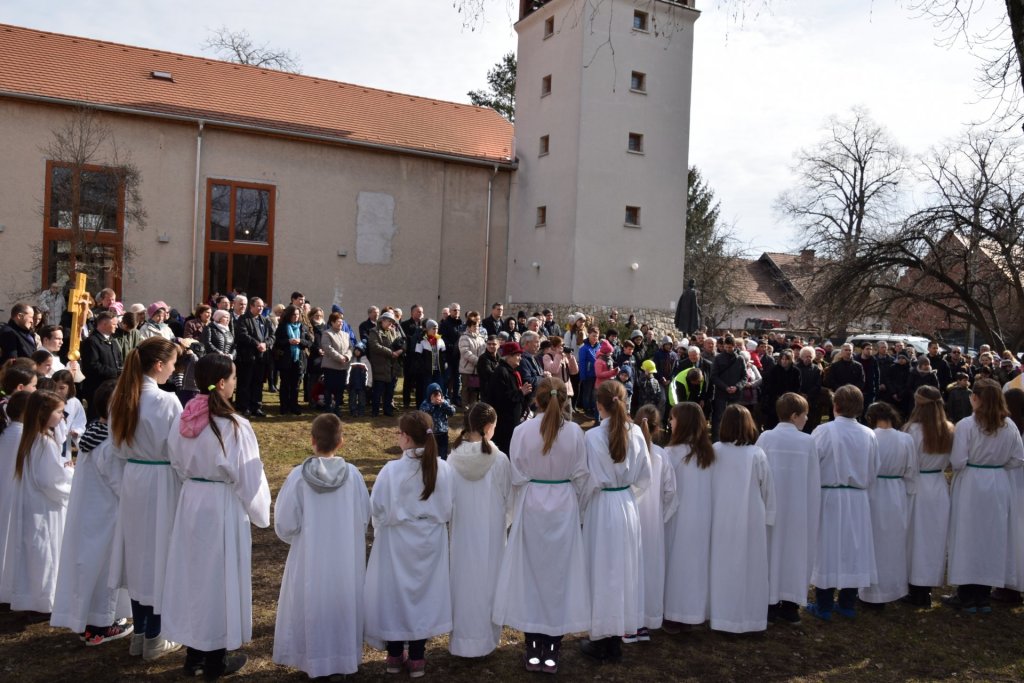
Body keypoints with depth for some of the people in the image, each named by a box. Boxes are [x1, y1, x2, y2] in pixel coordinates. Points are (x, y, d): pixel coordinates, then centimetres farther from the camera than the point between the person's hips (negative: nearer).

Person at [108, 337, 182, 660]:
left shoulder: (120, 397, 1)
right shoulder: (166, 400, -20)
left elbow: (116, 445, 10)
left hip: (132, 479, 7)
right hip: (161, 481, -7)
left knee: (138, 552, 16)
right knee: (159, 554, 5)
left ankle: (139, 633, 27)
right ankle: (153, 639, 16)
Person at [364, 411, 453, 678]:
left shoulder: (392, 470, -20)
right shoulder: (443, 469, -14)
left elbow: (376, 508, -12)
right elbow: (449, 509, -5)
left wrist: (383, 525, 9)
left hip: (397, 541, -2)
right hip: (431, 541, 2)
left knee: (395, 592, 14)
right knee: (425, 593, 16)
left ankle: (395, 656, 27)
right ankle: (417, 658, 24)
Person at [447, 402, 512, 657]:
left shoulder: (453, 459, -10)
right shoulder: (499, 459, -16)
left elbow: (447, 497, 0)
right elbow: (509, 499, -5)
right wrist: (506, 521, 14)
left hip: (461, 530, 2)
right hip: (491, 531, -2)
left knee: (463, 578, 13)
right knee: (486, 579, 11)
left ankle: (461, 639, 24)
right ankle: (484, 639, 20)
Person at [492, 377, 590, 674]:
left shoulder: (522, 431, -11)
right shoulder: (575, 432, -9)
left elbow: (517, 477, -7)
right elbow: (581, 477, -3)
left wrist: (521, 506, 9)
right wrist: (578, 508, 11)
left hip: (531, 507, 0)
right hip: (564, 508, 0)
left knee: (531, 573, 11)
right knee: (559, 573, 10)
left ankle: (533, 650, 19)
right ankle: (552, 651, 17)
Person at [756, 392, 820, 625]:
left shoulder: (765, 438, -9)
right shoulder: (807, 441, -8)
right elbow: (814, 481, -2)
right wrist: (813, 509, 9)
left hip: (770, 506, 0)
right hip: (798, 508, 0)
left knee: (771, 550, 11)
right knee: (794, 552, 11)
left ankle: (770, 603, 15)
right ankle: (790, 605, 17)